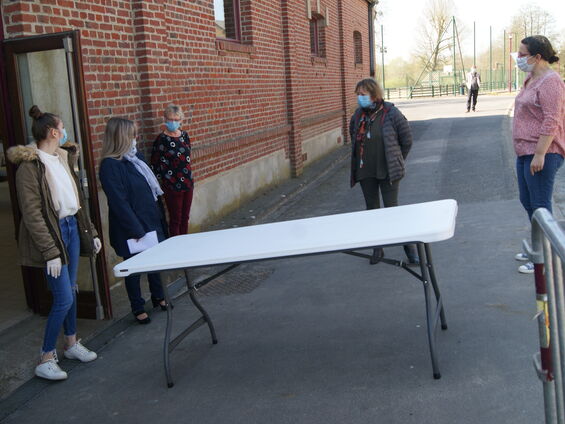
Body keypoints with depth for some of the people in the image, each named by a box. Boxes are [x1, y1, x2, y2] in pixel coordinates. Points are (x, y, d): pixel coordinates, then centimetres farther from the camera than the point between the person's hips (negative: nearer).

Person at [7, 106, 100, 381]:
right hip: (52, 234, -7)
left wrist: (91, 232, 16)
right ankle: (45, 360, 9)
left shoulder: (62, 158, 9)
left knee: (70, 289, 17)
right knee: (64, 298, -6)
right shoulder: (30, 166, -15)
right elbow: (32, 214, -17)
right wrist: (50, 252, -19)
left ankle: (71, 343, 33)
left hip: (72, 228, 8)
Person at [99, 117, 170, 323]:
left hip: (151, 221, 7)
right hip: (132, 229, -7)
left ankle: (158, 296, 40)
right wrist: (136, 231, -20)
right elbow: (119, 203, -21)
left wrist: (159, 218, 11)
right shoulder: (110, 166, -19)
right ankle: (138, 308, 26)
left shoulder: (135, 157, 3)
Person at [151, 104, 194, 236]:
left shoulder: (184, 135, 5)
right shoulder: (161, 139, -13)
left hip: (188, 183, 6)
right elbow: (155, 166, -10)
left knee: (185, 217, 15)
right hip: (172, 187, -6)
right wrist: (166, 181, -9)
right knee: (175, 220, 3)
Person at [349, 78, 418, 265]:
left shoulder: (391, 113, -11)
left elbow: (407, 140, -4)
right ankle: (377, 248, 24)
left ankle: (408, 245, 13)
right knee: (372, 209, 12)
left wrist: (396, 162, 3)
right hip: (365, 172, 5)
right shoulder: (358, 115, 3)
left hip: (387, 171, -5)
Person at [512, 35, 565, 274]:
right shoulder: (531, 80, 15)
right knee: (527, 202, 18)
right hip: (525, 152, 10)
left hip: (542, 154, -10)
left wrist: (539, 154, -25)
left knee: (540, 205, -3)